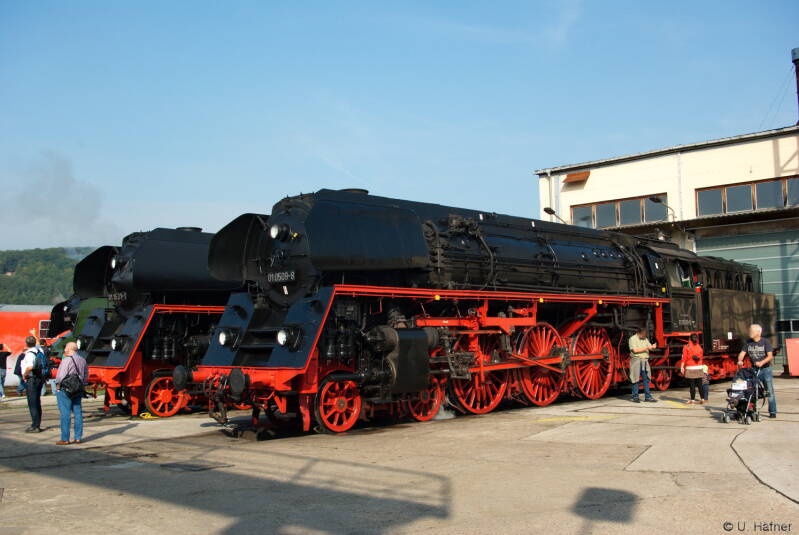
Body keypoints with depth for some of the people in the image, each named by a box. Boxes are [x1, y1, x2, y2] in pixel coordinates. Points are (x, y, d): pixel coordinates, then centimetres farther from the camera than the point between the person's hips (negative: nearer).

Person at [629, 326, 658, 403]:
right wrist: (646, 348, -15)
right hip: (636, 360, -6)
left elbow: (650, 347, 10)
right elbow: (635, 350, -14)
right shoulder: (633, 339, -4)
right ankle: (635, 397, 3)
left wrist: (653, 347, -13)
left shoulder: (645, 339, 15)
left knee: (646, 379, 4)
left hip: (645, 361, 6)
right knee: (635, 379, -2)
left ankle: (647, 397, 8)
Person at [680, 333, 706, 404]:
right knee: (699, 384, 10)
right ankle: (702, 398, 11)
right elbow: (702, 358, 9)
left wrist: (682, 367, -9)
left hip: (690, 368, -4)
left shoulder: (686, 347, -6)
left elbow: (684, 358, -10)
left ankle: (692, 400, 0)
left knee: (692, 385, -2)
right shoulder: (699, 347, 7)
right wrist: (701, 366, 15)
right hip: (699, 367, 4)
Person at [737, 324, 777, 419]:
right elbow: (742, 353, 2)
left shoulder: (765, 342, -5)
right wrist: (740, 360, -19)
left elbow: (770, 356, -12)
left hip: (765, 369, -3)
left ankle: (772, 412, 6)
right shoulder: (748, 342, 6)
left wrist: (762, 362, -28)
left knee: (770, 391, -1)